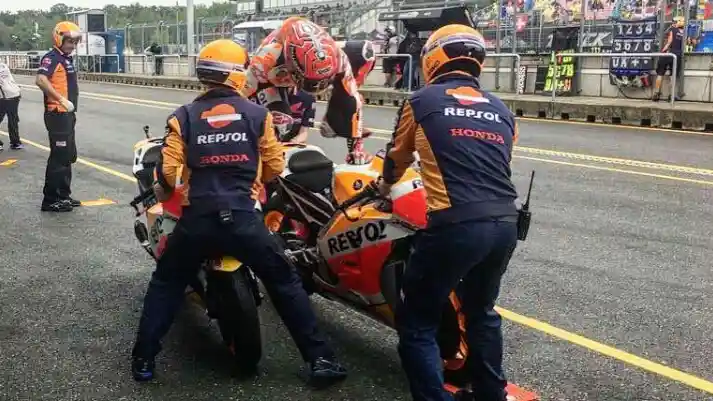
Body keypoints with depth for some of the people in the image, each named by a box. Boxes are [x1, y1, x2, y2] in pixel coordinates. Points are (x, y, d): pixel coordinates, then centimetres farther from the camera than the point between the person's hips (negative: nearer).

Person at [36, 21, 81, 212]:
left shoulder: (67, 59, 16)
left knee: (69, 156, 16)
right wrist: (62, 100, -33)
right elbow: (41, 80, -30)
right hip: (57, 115, -10)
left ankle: (63, 196, 27)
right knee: (59, 157, -7)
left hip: (67, 114, 10)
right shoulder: (52, 58, -13)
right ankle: (50, 200, 0)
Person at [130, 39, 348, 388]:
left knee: (165, 284, 22)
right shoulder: (258, 114, 3)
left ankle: (144, 359, 23)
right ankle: (320, 360, 12)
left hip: (197, 218, 1)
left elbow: (168, 172, -2)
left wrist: (161, 192, 21)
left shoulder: (184, 117, 3)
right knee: (285, 283, 12)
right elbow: (275, 167, 8)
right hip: (243, 218, 0)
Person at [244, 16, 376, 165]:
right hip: (273, 80, -3)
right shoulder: (267, 57, -45)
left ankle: (332, 122, -3)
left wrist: (356, 146, -25)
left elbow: (353, 100, -26)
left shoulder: (336, 57, -35)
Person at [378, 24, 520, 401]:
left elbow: (398, 157, 21)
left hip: (455, 225, -6)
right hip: (505, 223, 6)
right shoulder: (502, 111, 16)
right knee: (481, 311, 28)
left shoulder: (421, 101, 5)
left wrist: (385, 186, 42)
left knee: (417, 324, 8)